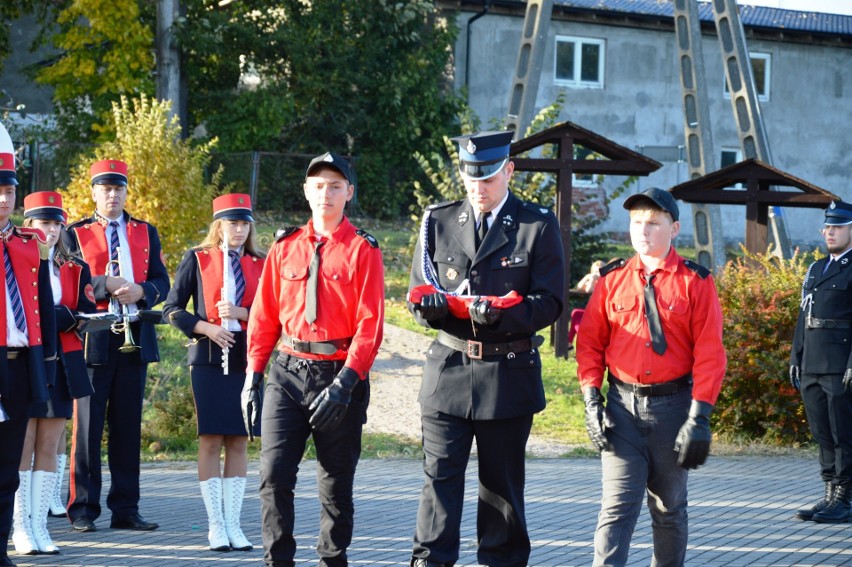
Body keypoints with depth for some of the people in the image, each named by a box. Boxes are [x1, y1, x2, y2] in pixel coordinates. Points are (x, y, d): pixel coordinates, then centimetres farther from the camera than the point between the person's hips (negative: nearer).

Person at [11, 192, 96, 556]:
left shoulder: (75, 270, 12)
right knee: (22, 448, -1)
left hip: (62, 366, 4)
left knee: (49, 449, 4)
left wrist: (50, 317, -14)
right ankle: (22, 529, 2)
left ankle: (39, 526, 8)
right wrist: (64, 316, -18)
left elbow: (88, 315, 1)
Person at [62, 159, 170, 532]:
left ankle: (125, 509, 10)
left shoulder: (146, 233, 14)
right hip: (93, 340, -3)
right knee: (88, 426, -2)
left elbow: (162, 283, 9)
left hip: (135, 341, 3)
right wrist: (106, 285, -17)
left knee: (128, 426, 5)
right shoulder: (75, 234, 5)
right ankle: (83, 508, 2)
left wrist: (140, 290, -12)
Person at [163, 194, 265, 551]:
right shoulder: (197, 259, 3)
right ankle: (216, 524, 3)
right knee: (210, 440, -2)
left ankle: (233, 523, 8)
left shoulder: (260, 264, 8)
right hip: (209, 359, -2)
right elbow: (172, 309, 2)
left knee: (239, 441, 3)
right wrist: (205, 327, -13)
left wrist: (241, 313, -13)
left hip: (246, 359, 2)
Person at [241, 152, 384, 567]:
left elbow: (370, 325, -8)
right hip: (288, 374, 2)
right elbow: (264, 317, 10)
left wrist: (345, 383, -17)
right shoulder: (285, 247, 8)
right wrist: (253, 377, 3)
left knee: (336, 483, 6)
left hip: (340, 377, -2)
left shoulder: (363, 251, -2)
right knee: (274, 474, -8)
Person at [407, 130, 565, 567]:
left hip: (508, 375, -1)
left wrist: (500, 314, -21)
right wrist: (430, 305, -14)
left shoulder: (538, 225, 1)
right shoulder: (438, 221, 9)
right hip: (448, 368, 2)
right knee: (439, 474, -4)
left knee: (502, 481, 7)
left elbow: (549, 302, -4)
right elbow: (418, 292, 10)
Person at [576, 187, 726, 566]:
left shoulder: (695, 282, -1)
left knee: (669, 507, 12)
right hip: (622, 406, 1)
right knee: (617, 505, -9)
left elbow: (709, 354, -4)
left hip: (673, 405, 0)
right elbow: (589, 342, 6)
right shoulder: (612, 279, 5)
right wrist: (591, 400, -5)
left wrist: (699, 417, -11)